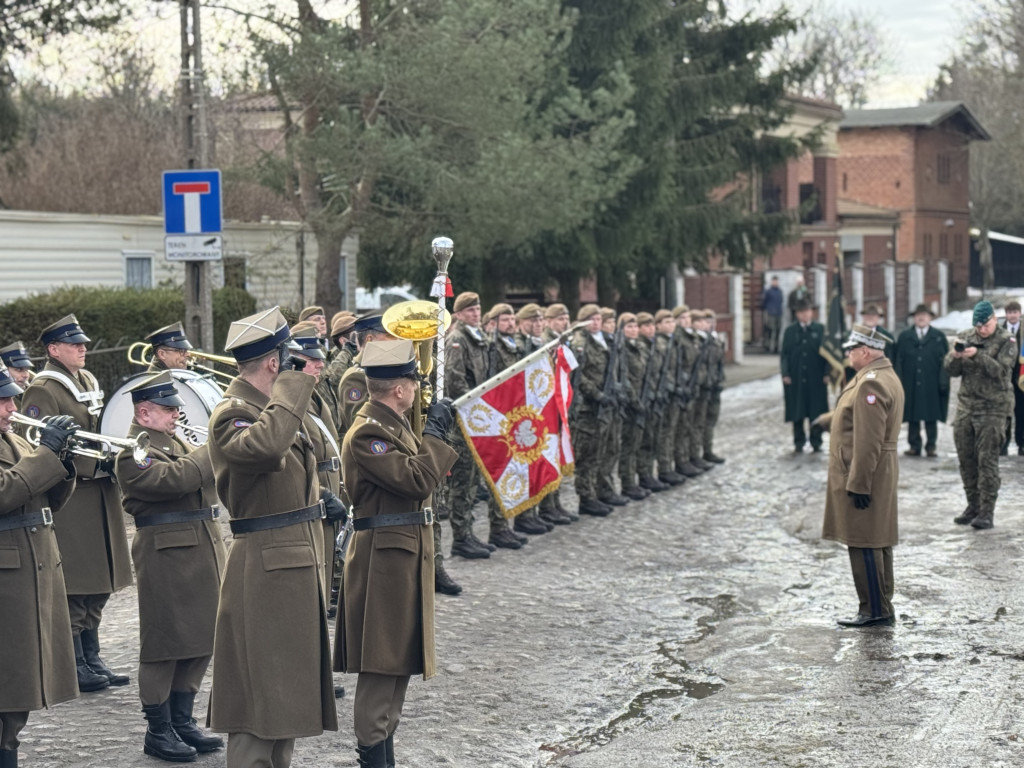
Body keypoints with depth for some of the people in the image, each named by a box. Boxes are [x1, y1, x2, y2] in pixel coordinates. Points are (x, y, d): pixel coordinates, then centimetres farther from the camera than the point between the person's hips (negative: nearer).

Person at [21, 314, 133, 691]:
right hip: (69, 499, -8)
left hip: (100, 494, 9)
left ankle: (91, 658, 20)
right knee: (74, 585, -5)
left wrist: (113, 456, 6)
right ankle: (75, 664, 2)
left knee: (99, 584, 12)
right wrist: (95, 462, -22)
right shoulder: (43, 391, -10)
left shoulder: (88, 382, 17)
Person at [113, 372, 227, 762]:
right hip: (166, 556, -9)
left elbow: (203, 475, 18)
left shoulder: (175, 442, 19)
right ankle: (158, 731, 7)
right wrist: (214, 448, -18)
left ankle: (182, 722, 22)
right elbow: (175, 479, -26)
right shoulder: (134, 452, -11)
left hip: (201, 550, 9)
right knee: (164, 644, -1)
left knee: (198, 641, 12)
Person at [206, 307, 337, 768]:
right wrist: (292, 385, -29)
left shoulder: (277, 408, 14)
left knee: (288, 689, 16)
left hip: (300, 563, 10)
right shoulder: (232, 414, -15)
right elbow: (265, 445, -38)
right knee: (260, 692, -6)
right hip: (265, 569, -10)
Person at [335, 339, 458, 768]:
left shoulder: (395, 424, 14)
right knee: (381, 661, -6)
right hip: (384, 559, -10)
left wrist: (434, 432, 14)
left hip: (405, 556, 10)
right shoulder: (367, 433, -18)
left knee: (399, 659, 15)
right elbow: (416, 480, -25)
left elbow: (415, 477, 22)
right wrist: (434, 433, -15)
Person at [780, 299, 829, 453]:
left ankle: (816, 442, 11)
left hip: (816, 378, 0)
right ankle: (799, 443, 12)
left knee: (816, 412, 3)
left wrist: (826, 373, -2)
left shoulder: (820, 330, 5)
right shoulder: (790, 331, 6)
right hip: (796, 378, 0)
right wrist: (785, 374, -3)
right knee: (797, 412, 4)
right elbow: (785, 354, 5)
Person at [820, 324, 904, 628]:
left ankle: (875, 610, 0)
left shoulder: (870, 384, -21)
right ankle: (882, 609, 21)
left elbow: (868, 441, -25)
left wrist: (859, 484, -23)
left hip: (864, 475, -11)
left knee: (864, 545, -5)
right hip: (883, 473, 11)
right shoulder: (887, 377, 13)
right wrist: (831, 418, 47)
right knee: (878, 543, 14)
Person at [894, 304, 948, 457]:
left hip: (931, 385, -1)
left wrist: (943, 381, -5)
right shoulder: (904, 337, 10)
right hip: (910, 385, 1)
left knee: (931, 416, 2)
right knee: (912, 416, 4)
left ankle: (931, 446, 8)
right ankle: (914, 446, 10)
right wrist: (899, 381, -3)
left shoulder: (939, 337, 7)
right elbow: (898, 360, 6)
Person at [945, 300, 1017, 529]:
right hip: (965, 406, 5)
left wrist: (977, 355, -28)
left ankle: (987, 511, -6)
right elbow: (951, 369, 3)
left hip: (993, 408, -5)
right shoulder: (965, 338, 9)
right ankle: (973, 506, 19)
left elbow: (1000, 370, -16)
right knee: (966, 459, 8)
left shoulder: (1006, 341, -3)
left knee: (987, 460, -8)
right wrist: (955, 356, -18)